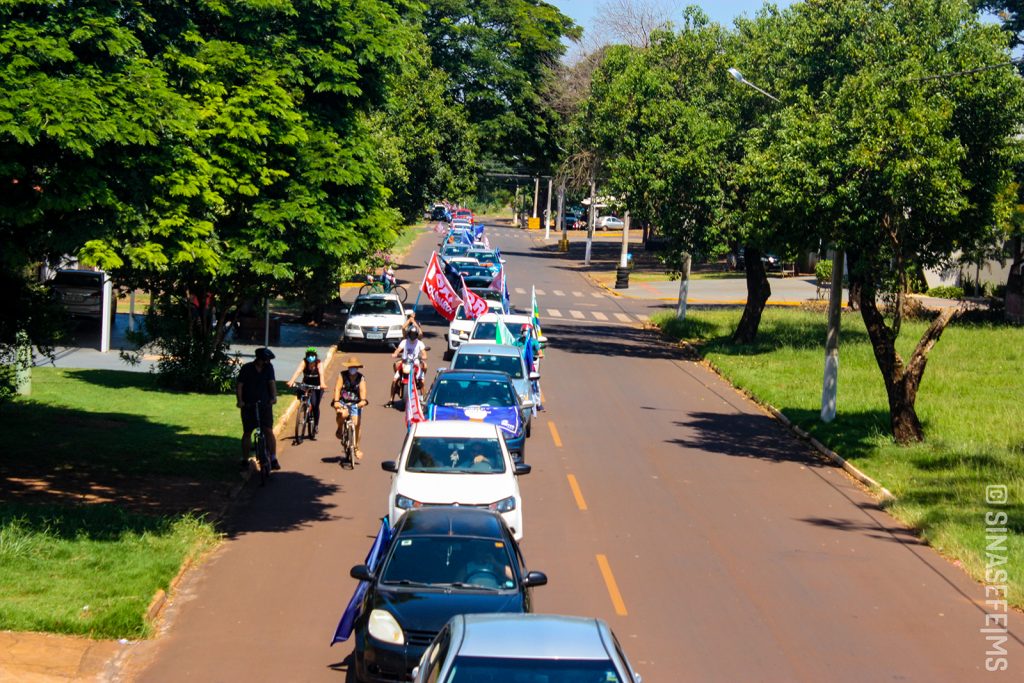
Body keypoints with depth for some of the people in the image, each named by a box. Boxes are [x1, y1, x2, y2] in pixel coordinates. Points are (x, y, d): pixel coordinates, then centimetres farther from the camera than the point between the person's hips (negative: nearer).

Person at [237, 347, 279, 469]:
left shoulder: (268, 368, 3)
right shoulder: (246, 368, -4)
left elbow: (272, 382, -8)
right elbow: (239, 385, -8)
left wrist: (274, 396, -25)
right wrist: (240, 400, -22)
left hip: (265, 404, 1)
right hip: (248, 405, -1)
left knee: (269, 431, -10)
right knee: (247, 433, 6)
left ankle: (273, 459, -9)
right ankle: (245, 459, 15)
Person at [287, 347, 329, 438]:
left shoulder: (319, 364, -20)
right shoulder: (304, 362, -19)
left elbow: (321, 373, -36)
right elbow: (298, 371, -34)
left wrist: (322, 384, -55)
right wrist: (291, 381, -51)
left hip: (317, 386, -3)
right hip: (306, 384, 3)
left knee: (315, 405, -15)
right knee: (299, 393, -24)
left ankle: (316, 425, 1)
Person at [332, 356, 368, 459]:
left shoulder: (361, 378, -2)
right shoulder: (342, 375, -6)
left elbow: (362, 390, -18)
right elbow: (337, 388, -15)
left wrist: (363, 400, -38)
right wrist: (336, 401, -30)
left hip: (355, 404, 1)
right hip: (343, 402, -1)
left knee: (357, 424, -10)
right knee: (343, 414, -34)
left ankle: (357, 448, 5)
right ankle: (339, 429, 0)